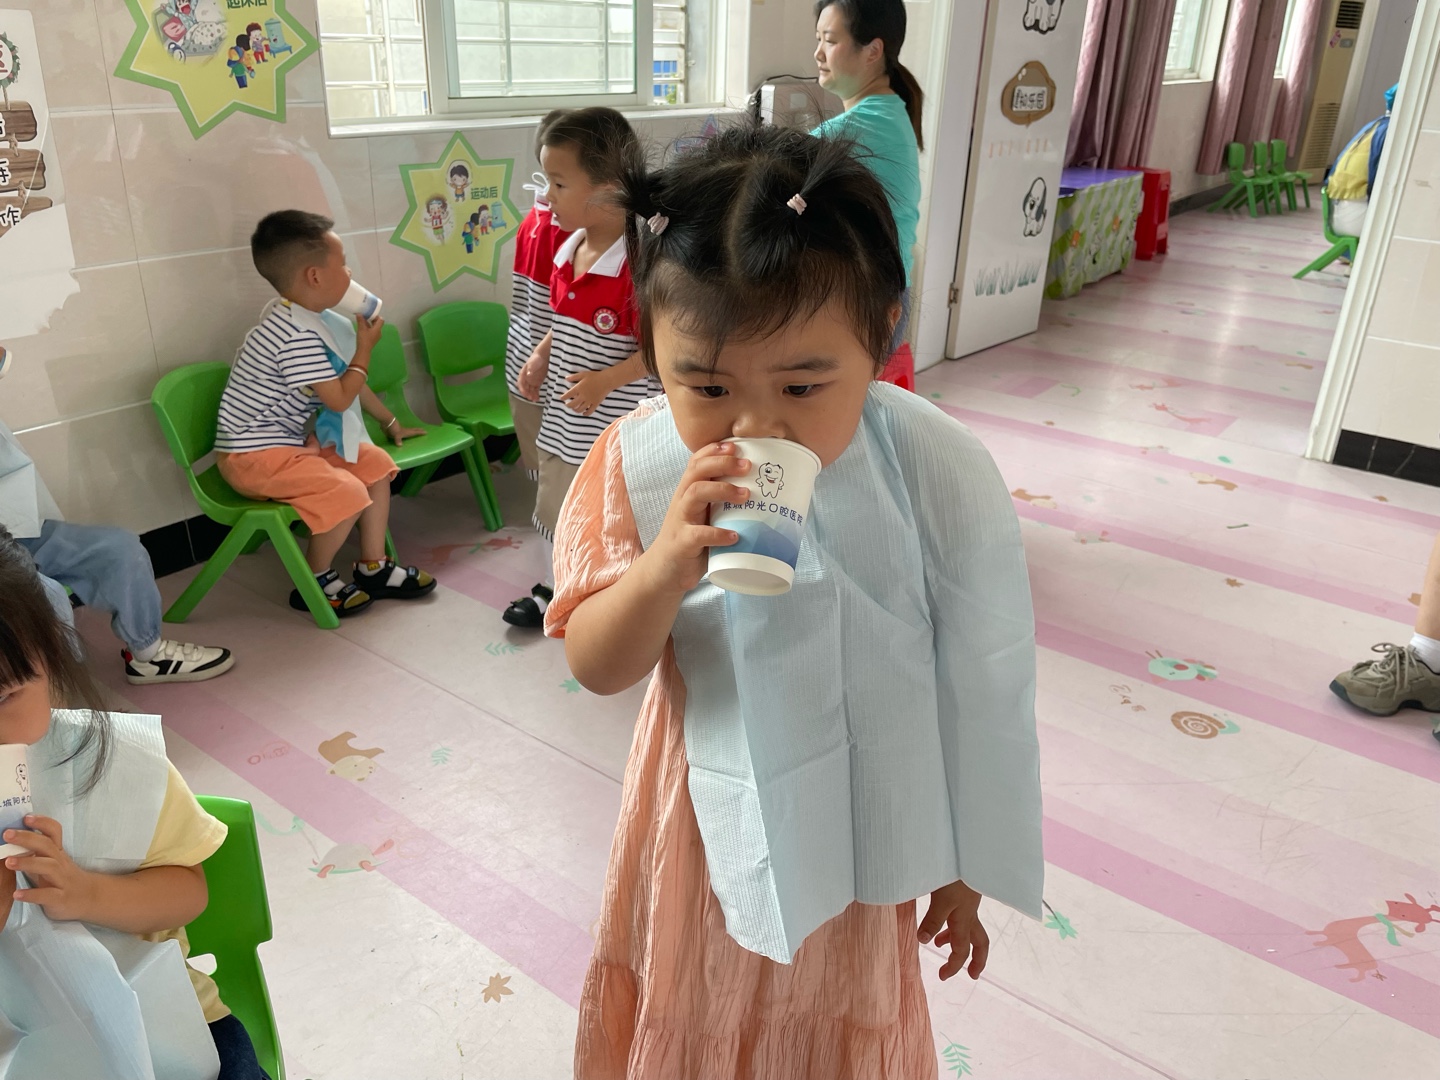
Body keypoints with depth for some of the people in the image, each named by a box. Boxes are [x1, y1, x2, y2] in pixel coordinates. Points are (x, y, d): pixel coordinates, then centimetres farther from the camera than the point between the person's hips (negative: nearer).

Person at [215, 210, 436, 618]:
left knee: (375, 463, 5)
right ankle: (315, 584, -2)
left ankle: (373, 568, 12)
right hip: (253, 454, -10)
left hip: (289, 440, 10)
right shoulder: (296, 334, -25)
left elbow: (347, 382, 19)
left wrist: (391, 423, 25)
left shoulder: (301, 318, 8)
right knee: (348, 492, -25)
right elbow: (339, 398, -20)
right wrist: (364, 348, -8)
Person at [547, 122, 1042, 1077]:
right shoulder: (640, 465, -20)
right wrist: (664, 569, -37)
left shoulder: (941, 477, -24)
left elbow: (980, 690, -12)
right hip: (707, 813, 2)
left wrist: (964, 866, 0)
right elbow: (599, 669, -15)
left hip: (854, 830, -1)